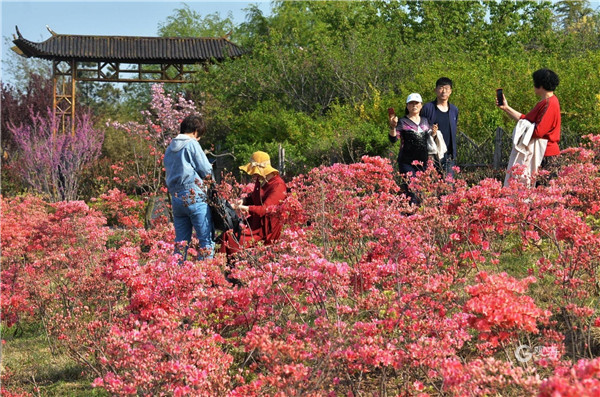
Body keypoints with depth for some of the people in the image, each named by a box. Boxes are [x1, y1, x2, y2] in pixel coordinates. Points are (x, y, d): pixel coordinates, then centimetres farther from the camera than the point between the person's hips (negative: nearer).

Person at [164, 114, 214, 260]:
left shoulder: (169, 148, 16)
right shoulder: (192, 144, -5)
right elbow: (206, 170, -7)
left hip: (175, 198, 7)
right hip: (194, 196, -7)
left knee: (181, 242, 11)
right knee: (206, 239, -5)